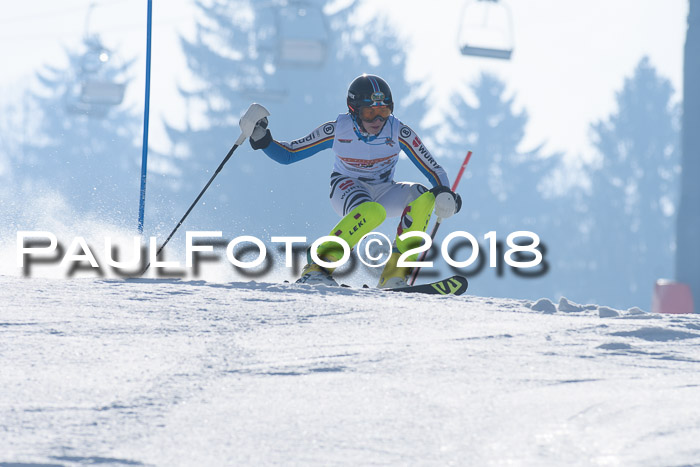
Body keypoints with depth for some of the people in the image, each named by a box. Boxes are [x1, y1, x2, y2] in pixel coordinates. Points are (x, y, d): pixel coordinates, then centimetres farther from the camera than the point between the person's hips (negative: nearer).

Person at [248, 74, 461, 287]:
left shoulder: (399, 133, -17)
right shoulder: (337, 130, -19)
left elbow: (434, 170, -12)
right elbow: (286, 155, -10)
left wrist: (444, 194, -33)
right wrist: (261, 139, -27)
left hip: (383, 193, 3)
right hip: (346, 189, -3)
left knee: (422, 197, -28)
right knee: (372, 212, -38)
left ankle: (396, 272, -24)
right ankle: (318, 265, -33)